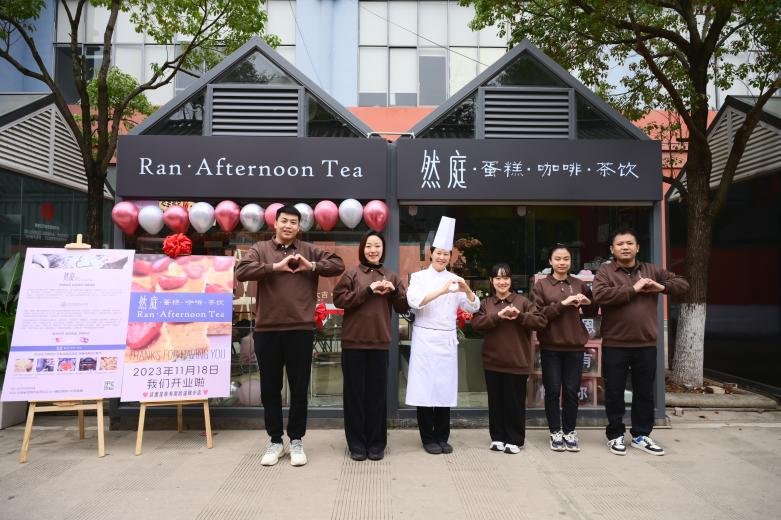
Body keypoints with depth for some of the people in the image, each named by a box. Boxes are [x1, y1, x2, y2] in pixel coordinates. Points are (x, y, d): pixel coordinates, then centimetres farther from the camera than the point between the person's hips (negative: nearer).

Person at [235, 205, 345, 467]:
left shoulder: (309, 251, 7)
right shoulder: (260, 249, 4)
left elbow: (338, 264, 3)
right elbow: (241, 271, -12)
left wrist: (311, 266, -10)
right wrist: (276, 266, -18)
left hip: (300, 330, 0)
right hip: (267, 330, 0)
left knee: (299, 388, 7)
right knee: (270, 389, 10)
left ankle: (296, 441, 22)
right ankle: (275, 441, 25)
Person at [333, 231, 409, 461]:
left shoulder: (391, 276, 12)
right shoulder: (352, 274, 3)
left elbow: (404, 307, 9)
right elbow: (339, 299, -10)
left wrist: (394, 291, -10)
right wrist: (367, 290, -16)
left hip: (380, 342, 2)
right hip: (354, 342, -2)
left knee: (378, 393, 7)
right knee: (355, 392, 4)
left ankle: (377, 443, 18)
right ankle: (356, 444, 15)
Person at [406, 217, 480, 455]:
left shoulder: (455, 279, 9)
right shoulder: (419, 277, 1)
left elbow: (473, 307, 2)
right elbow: (414, 301, -18)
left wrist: (466, 290, -18)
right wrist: (441, 291, -29)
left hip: (447, 339, 3)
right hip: (425, 338, -3)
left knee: (445, 388, 8)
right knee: (425, 387, 0)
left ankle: (442, 437, 21)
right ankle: (428, 438, 13)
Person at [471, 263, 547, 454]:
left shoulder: (522, 301, 2)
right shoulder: (485, 303, 8)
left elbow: (541, 321, -7)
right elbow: (476, 324, -8)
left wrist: (520, 316, -22)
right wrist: (498, 316, -20)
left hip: (517, 362, -2)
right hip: (493, 362, 2)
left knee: (515, 402, 5)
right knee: (496, 401, 10)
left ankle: (515, 440, 17)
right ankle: (498, 437, 23)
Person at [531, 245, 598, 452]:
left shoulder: (580, 284, 9)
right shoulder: (541, 285, 0)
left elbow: (592, 313, 18)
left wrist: (588, 303, -4)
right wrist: (562, 304, -17)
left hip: (575, 345, 2)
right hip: (550, 346, -2)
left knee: (571, 391, 6)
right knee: (553, 390, 4)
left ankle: (570, 432, 20)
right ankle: (555, 433, 16)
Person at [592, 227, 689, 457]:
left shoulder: (652, 271, 10)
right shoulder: (605, 272, -3)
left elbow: (683, 283, 14)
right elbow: (600, 295, -21)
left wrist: (662, 287, -5)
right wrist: (633, 289, -19)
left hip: (646, 345, 4)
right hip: (615, 345, -3)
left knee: (645, 393, 13)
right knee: (615, 393, 7)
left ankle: (641, 435, 27)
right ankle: (615, 435, 21)